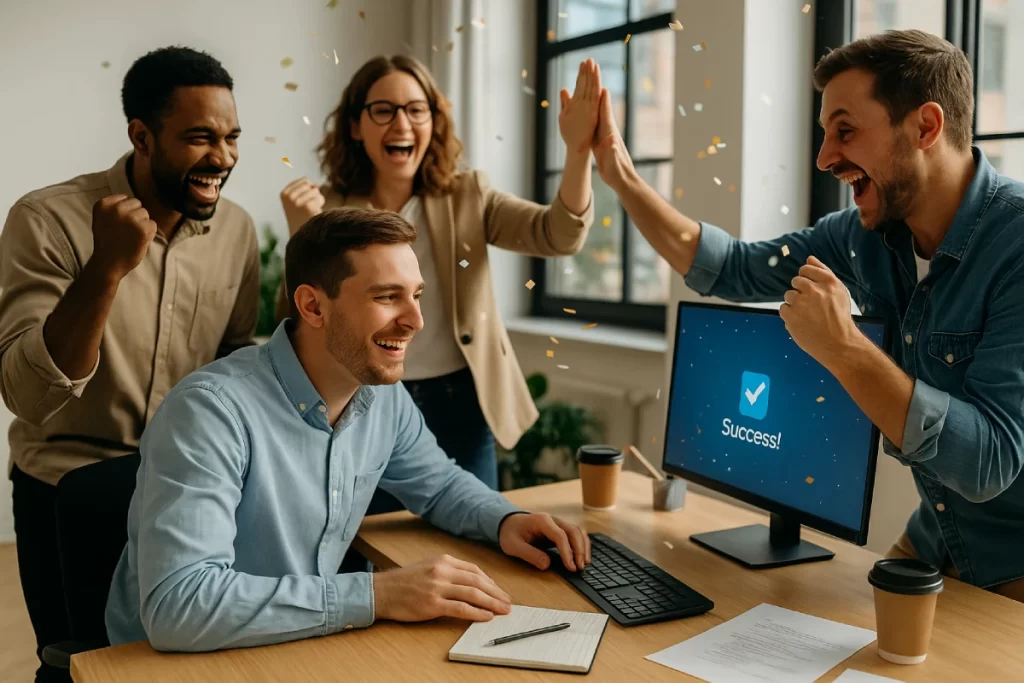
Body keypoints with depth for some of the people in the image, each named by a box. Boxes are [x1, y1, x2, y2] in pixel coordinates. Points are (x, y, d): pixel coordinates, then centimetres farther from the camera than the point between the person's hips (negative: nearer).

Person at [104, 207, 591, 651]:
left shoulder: (384, 396, -4)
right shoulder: (212, 410, -25)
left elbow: (440, 484, 14)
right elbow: (176, 607, -33)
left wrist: (505, 520, -6)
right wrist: (375, 595, -33)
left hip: (305, 648, 6)